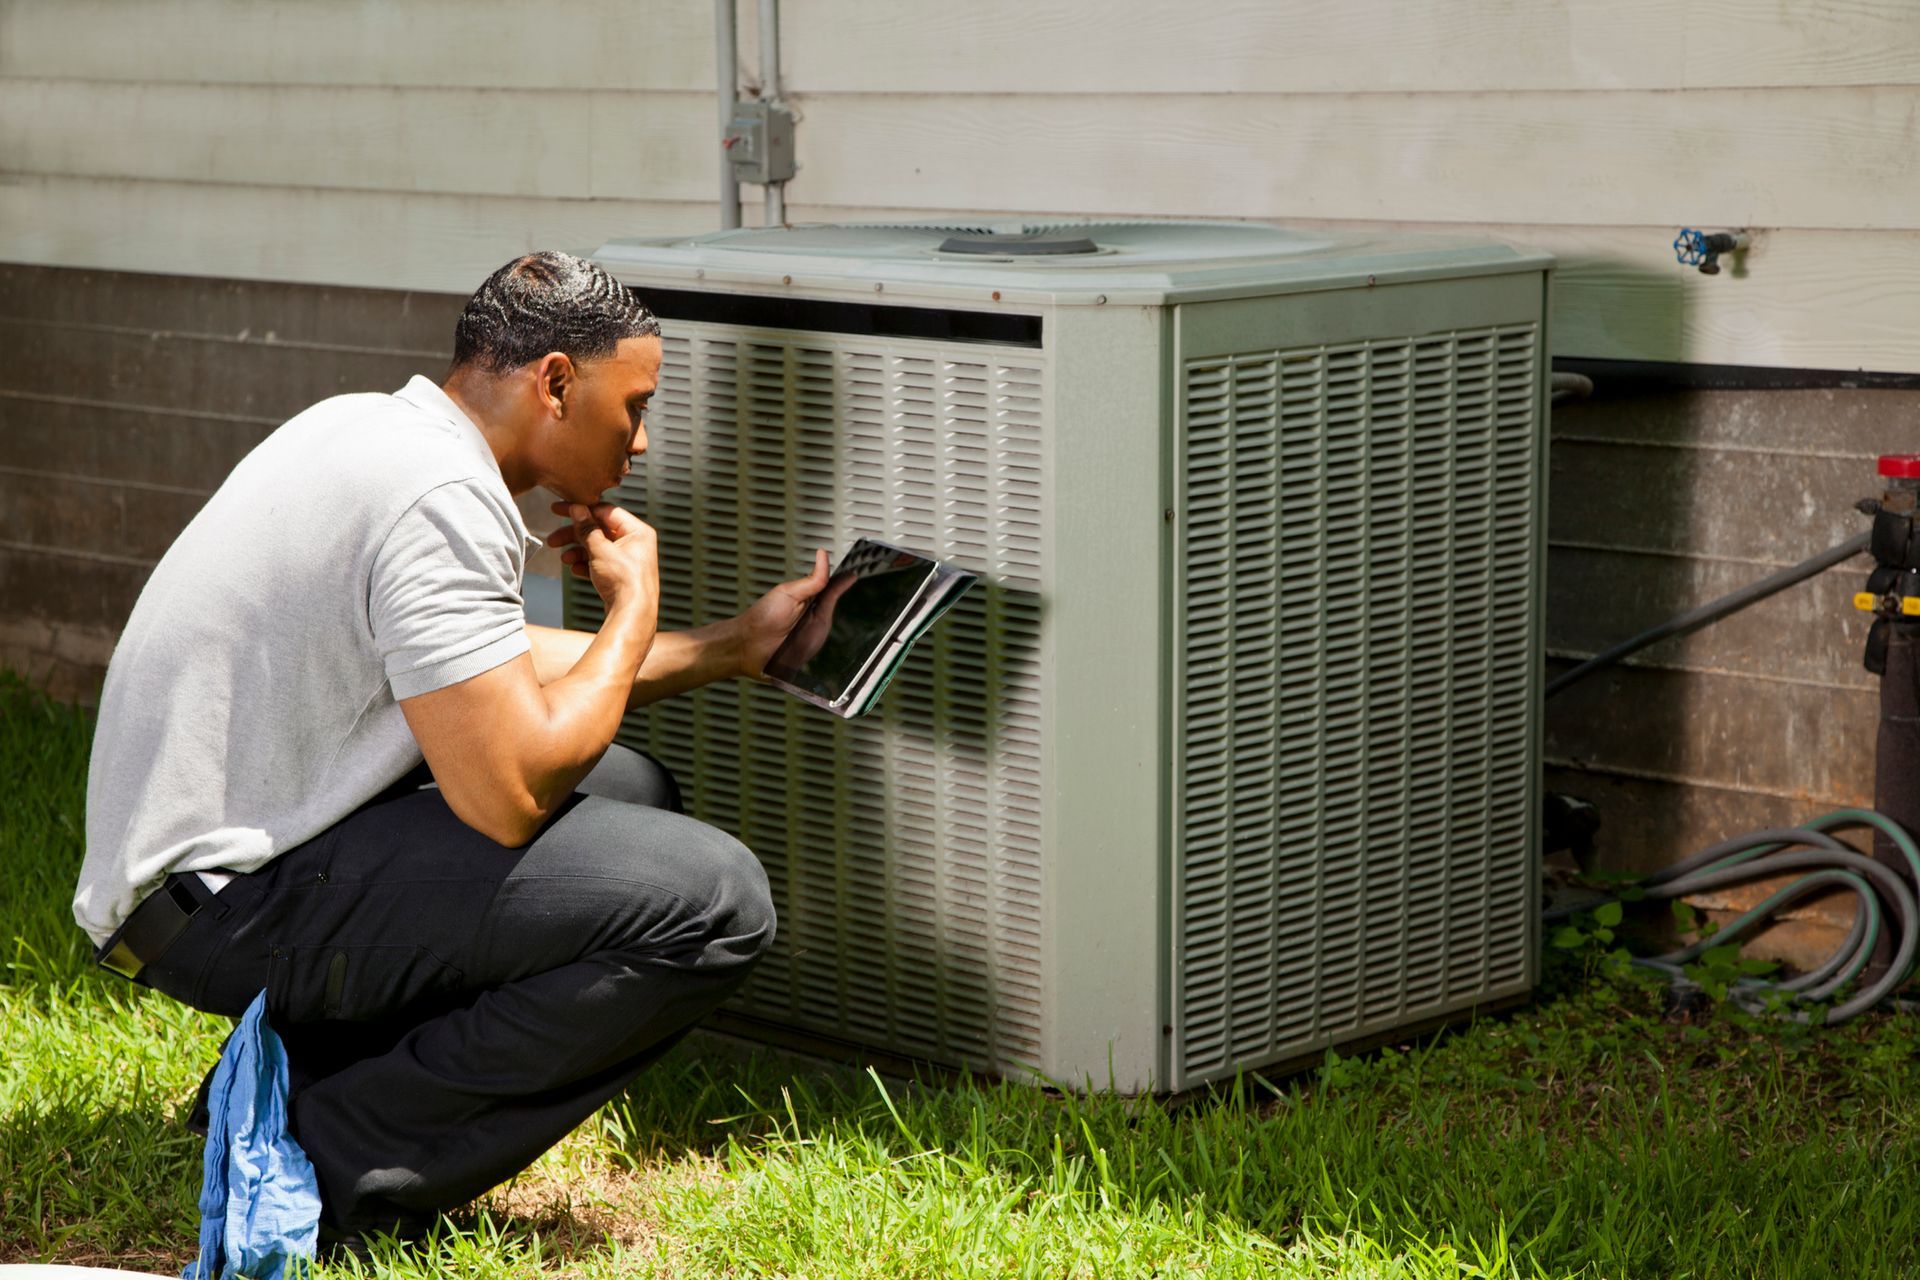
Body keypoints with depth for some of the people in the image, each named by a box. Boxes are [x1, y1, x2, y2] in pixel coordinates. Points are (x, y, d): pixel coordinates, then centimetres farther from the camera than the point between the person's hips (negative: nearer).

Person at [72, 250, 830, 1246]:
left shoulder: (369, 426, 12)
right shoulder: (439, 499, -20)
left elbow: (486, 674, 26)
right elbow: (509, 797, -23)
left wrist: (732, 645, 26)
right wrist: (635, 605, -7)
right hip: (231, 901, -10)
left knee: (631, 790, 21)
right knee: (713, 905, -17)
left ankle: (294, 1076, 12)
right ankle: (336, 1161, -9)